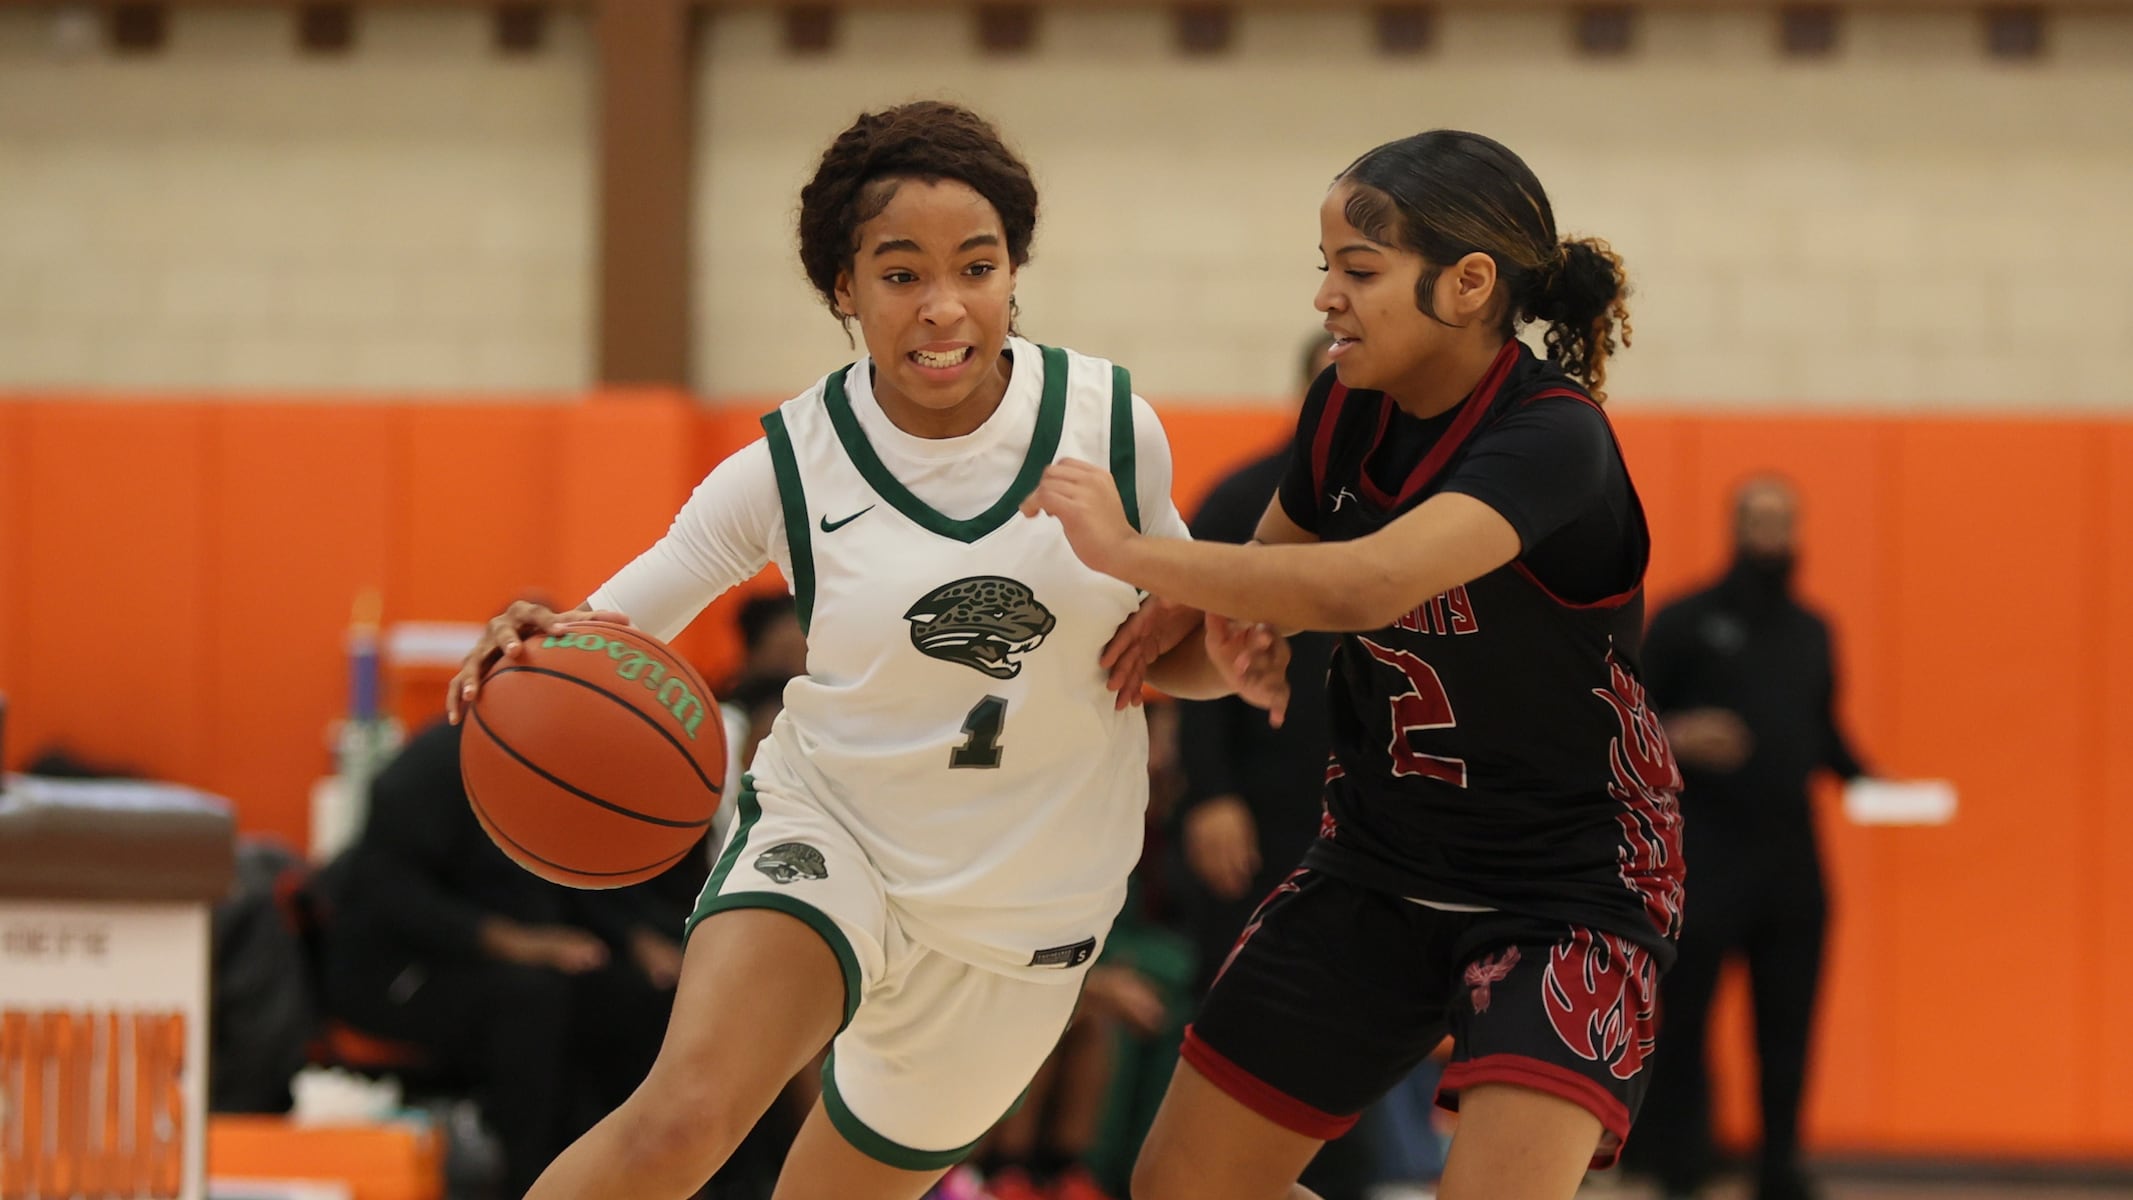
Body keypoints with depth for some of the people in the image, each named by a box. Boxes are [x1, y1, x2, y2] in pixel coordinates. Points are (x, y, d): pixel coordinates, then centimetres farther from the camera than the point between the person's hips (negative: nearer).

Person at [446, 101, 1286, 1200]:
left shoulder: (1109, 422, -7)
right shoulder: (791, 464, -11)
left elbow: (1166, 638, 9)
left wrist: (1228, 658, -15)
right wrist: (536, 652, -30)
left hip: (1020, 914, 2)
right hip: (828, 832, -2)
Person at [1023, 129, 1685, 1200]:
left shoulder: (1552, 439, -25)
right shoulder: (1345, 411, -3)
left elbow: (1365, 586, -40)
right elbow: (1278, 559, 17)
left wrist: (1130, 551, -32)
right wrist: (1202, 616, -6)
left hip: (1566, 885, -7)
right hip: (1379, 863, 7)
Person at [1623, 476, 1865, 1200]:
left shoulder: (1811, 633, 18)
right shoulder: (1686, 622, 1)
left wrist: (1862, 780, 7)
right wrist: (1671, 737, -20)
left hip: (1792, 858, 5)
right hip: (1704, 855, -5)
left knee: (1788, 1023, 4)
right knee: (1684, 1016, -6)